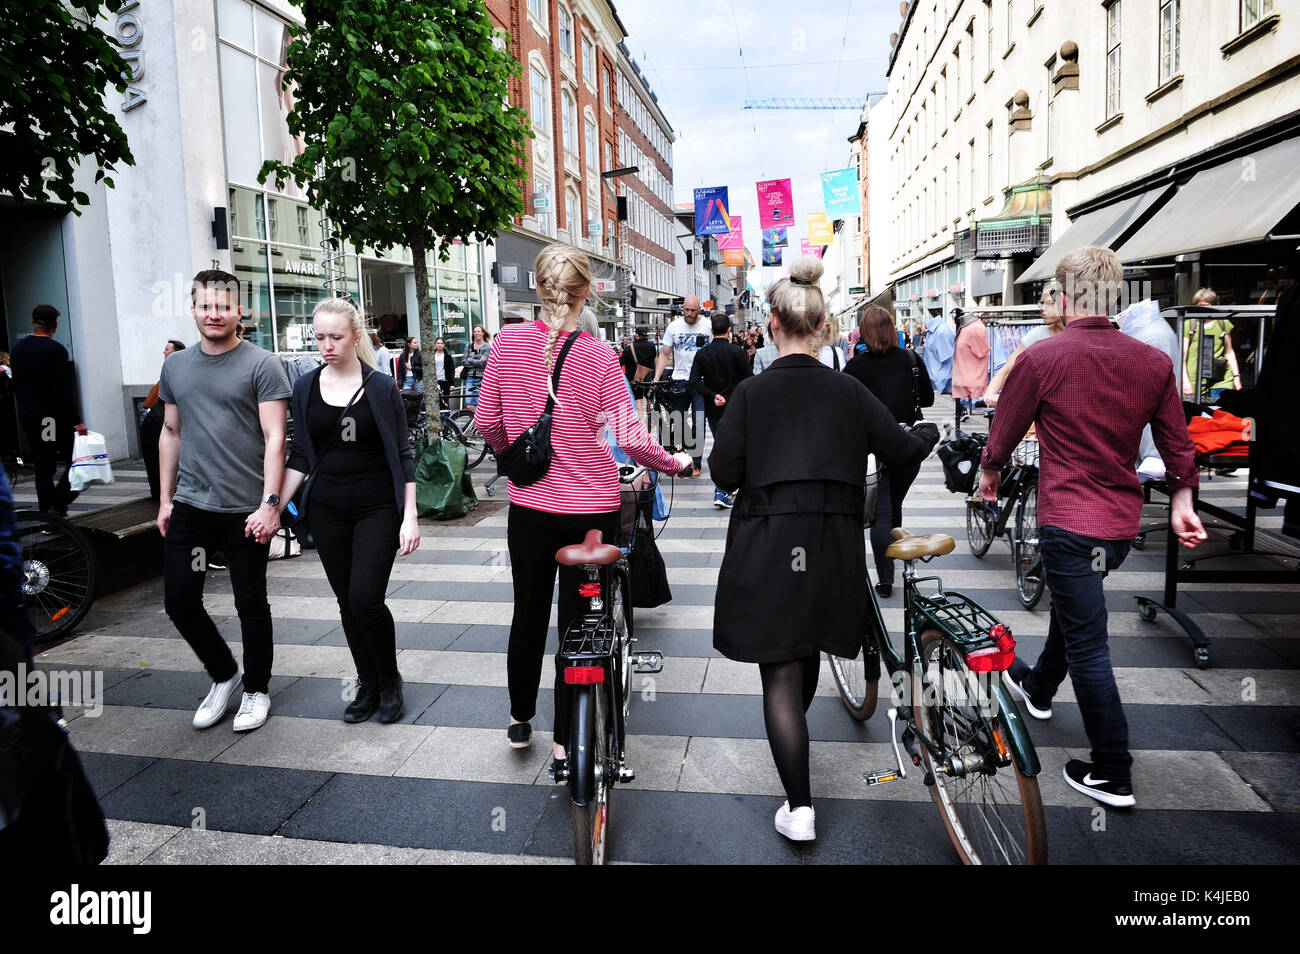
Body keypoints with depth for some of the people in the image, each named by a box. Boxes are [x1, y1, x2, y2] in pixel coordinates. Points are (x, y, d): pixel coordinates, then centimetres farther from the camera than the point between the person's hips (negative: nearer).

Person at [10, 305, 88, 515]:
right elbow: (65, 391, -18)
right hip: (53, 417, -7)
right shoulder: (56, 350, -13)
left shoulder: (17, 348, 10)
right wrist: (76, 421, -17)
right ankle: (58, 503, -10)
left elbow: (16, 386, 17)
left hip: (27, 418, 7)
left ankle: (48, 512, 12)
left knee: (42, 468, 10)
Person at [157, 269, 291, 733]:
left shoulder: (262, 365, -6)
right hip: (190, 506, 5)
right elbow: (171, 434, 17)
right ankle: (223, 674, 30)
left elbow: (274, 438, -11)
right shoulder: (175, 366, 11)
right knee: (179, 601, 6)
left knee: (250, 604, 7)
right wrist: (165, 498, 14)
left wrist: (270, 503, -18)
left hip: (245, 510, -5)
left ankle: (256, 690, 25)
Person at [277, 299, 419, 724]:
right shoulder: (305, 388, 5)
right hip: (327, 509, 4)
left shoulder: (382, 388, -5)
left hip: (377, 507, -4)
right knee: (347, 601, 8)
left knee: (365, 598, -11)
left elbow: (403, 456, -3)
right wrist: (275, 505, 1)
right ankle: (368, 685, 24)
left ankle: (389, 680, 13)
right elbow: (301, 456, 10)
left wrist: (410, 516, -8)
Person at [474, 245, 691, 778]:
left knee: (529, 614, 20)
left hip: (529, 504, 3)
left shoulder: (508, 341, -6)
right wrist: (676, 463, 2)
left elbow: (486, 422, -1)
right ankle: (564, 747, 19)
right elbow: (631, 438, -16)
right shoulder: (598, 356, -12)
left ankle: (520, 720, 40)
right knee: (577, 621, 9)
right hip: (590, 508, -2)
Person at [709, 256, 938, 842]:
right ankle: (794, 734, 52)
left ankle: (799, 807, -1)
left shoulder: (752, 392, -8)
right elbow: (898, 449, 9)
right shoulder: (847, 390, 1)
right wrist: (930, 432, 31)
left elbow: (724, 472, -8)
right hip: (833, 542, 4)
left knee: (779, 672, 1)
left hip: (767, 542, -4)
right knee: (808, 650, 25)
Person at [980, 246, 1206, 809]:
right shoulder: (1153, 362, -1)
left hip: (1068, 521, -6)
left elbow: (1005, 429, -2)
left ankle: (1112, 775, 8)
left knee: (1087, 645, 1)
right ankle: (1039, 688, 52)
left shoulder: (1042, 358, -15)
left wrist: (990, 473, 17)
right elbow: (1177, 444, 6)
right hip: (1123, 523, 7)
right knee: (1071, 607, 28)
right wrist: (1181, 500, 20)